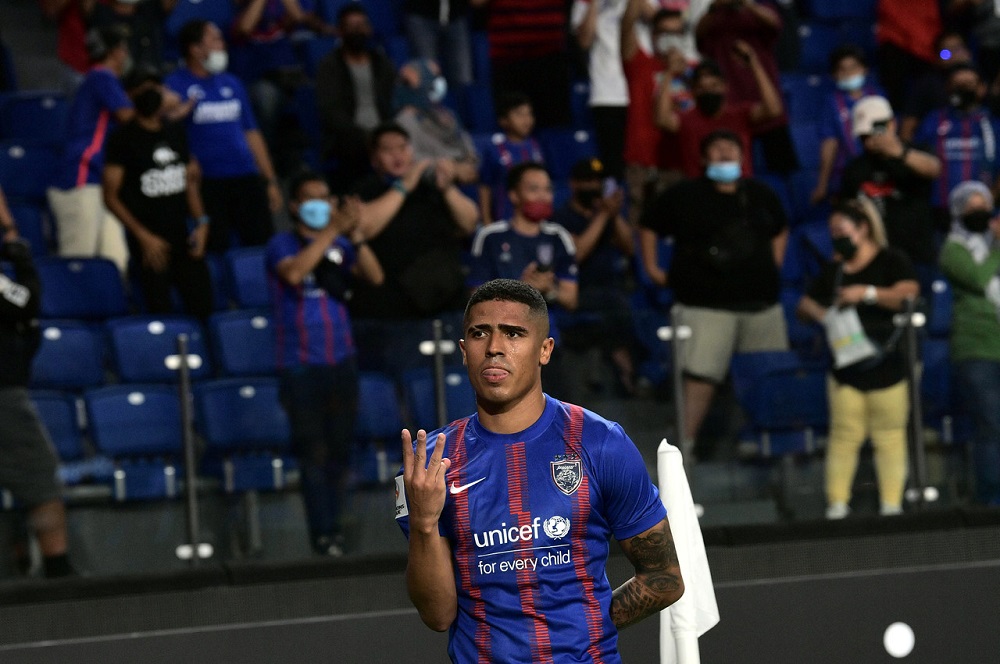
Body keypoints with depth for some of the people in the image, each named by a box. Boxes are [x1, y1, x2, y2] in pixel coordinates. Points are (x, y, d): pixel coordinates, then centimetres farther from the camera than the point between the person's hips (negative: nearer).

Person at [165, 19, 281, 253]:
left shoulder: (231, 83, 18)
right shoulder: (176, 85, 2)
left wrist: (270, 181, 17)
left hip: (245, 178, 5)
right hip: (206, 179, -5)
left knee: (263, 242, -2)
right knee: (216, 249, -6)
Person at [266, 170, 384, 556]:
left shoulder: (339, 246, 8)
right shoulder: (283, 245, -3)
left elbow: (375, 276, -4)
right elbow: (295, 272, -25)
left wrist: (355, 235, -17)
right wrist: (331, 231, -25)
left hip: (341, 361, 4)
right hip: (301, 365, -4)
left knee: (340, 449, 6)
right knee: (314, 452, -5)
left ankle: (334, 525, 14)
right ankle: (323, 534, -4)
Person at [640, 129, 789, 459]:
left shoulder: (761, 195, 13)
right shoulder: (683, 196, 1)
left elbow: (780, 230, 31)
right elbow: (649, 227, 11)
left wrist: (775, 263, 19)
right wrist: (652, 268, 6)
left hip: (761, 302, 4)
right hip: (706, 304, -4)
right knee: (699, 375, -14)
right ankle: (685, 442, -10)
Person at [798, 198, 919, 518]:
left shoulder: (892, 260, 1)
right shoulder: (833, 270, 15)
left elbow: (908, 293, -14)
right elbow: (805, 304, 21)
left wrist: (867, 293, -20)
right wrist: (817, 312, -2)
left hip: (886, 368, -4)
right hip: (846, 369, 4)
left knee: (889, 436, -1)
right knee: (844, 435, -1)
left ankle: (891, 504, 2)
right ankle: (837, 504, -1)